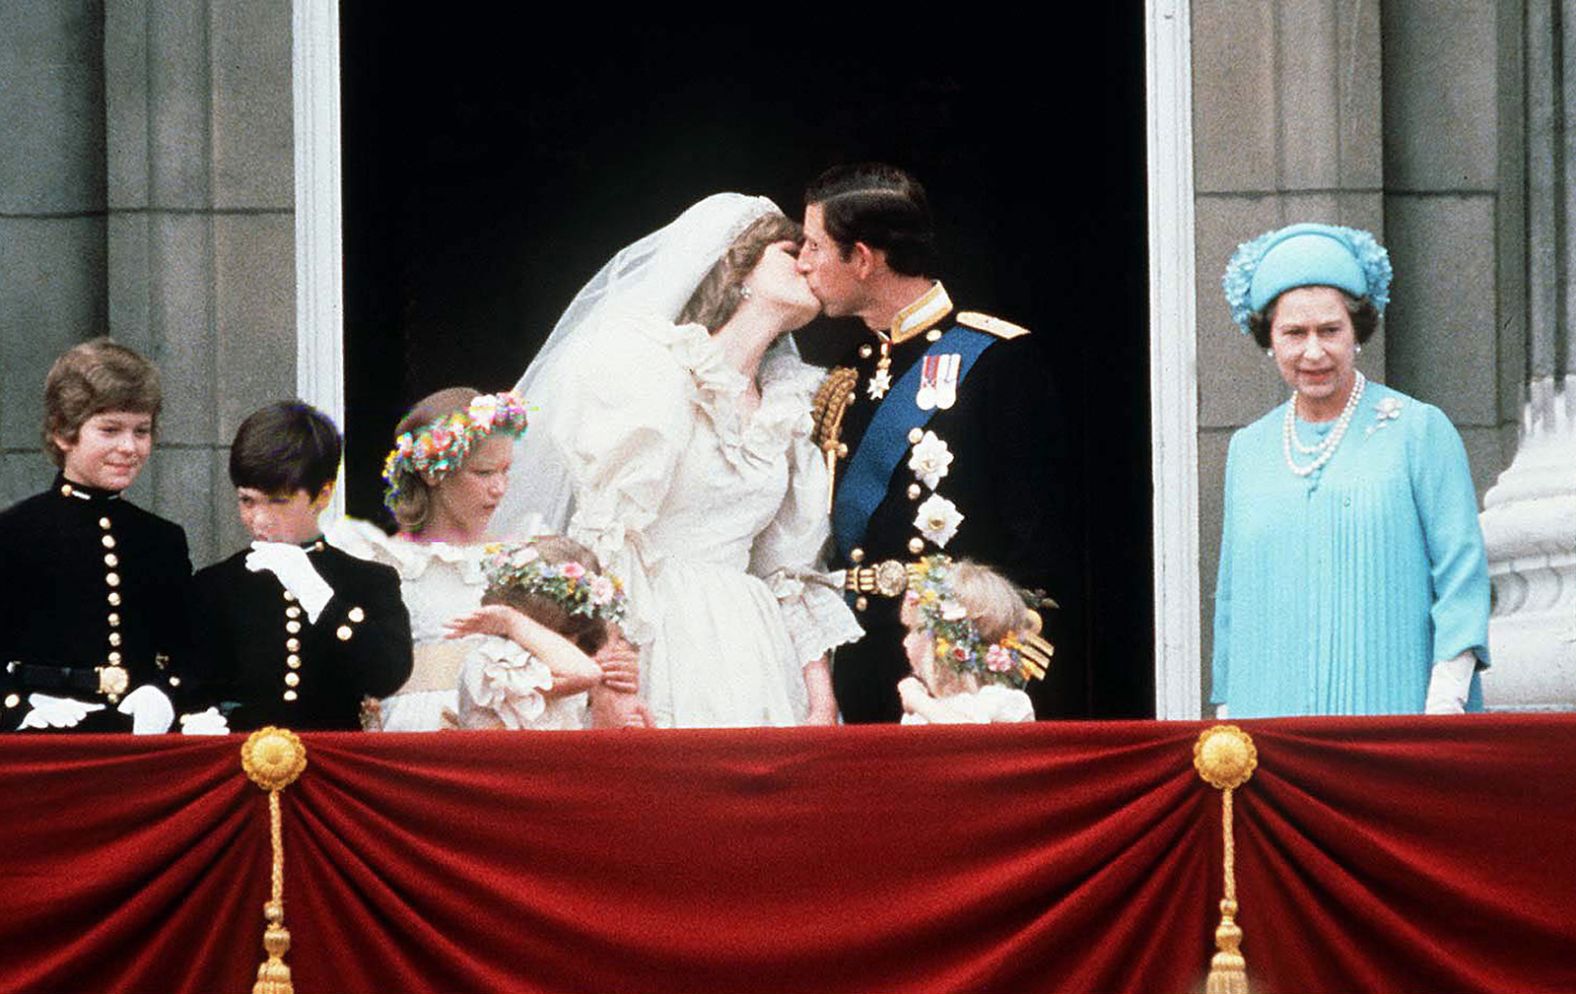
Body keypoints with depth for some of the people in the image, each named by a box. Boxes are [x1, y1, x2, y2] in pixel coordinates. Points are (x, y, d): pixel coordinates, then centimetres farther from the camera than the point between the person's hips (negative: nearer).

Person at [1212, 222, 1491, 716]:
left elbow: (1462, 574, -3)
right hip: (1271, 716, 3)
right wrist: (1230, 712, 16)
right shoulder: (1249, 450, 15)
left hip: (1395, 709, -3)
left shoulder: (1419, 431, 2)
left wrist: (1446, 704, -12)